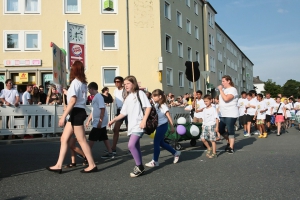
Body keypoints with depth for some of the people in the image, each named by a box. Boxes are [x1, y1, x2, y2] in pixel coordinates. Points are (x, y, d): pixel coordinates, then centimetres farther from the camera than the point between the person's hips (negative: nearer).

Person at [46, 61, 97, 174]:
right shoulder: (83, 83, 15)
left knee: (82, 140, -3)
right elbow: (78, 97, 11)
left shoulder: (75, 82, -12)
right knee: (64, 139, 9)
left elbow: (73, 101, -20)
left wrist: (63, 116, -21)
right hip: (78, 113, 10)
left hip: (77, 113, -10)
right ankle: (58, 166, 10)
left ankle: (92, 165, 4)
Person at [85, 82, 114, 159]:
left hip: (99, 122, -9)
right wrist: (88, 121, 21)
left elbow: (103, 109, -21)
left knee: (92, 137, -3)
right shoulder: (95, 97, 16)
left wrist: (100, 121, -23)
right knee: (104, 138, 10)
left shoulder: (98, 97, -14)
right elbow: (93, 111, 22)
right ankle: (110, 153, 13)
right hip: (97, 122, 9)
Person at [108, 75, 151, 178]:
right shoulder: (127, 98, 19)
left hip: (138, 125, -7)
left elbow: (148, 107, -8)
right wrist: (114, 120, 11)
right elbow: (124, 113, 20)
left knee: (131, 145, -18)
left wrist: (144, 120, -17)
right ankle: (139, 167, 17)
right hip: (131, 126, 7)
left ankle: (139, 166, -6)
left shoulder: (140, 93, -1)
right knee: (136, 146, 9)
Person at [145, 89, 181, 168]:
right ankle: (175, 153, 29)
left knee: (156, 142, -5)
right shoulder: (156, 105, 6)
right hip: (158, 126, 9)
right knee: (161, 143, 14)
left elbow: (168, 117, -15)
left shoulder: (163, 106, -16)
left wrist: (172, 127, -14)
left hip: (162, 126, -8)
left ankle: (155, 161, 5)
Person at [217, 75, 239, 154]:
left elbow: (226, 99, -26)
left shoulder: (232, 89, -11)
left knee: (230, 131, -2)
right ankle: (229, 141, 30)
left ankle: (231, 147, 8)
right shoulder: (224, 89, 14)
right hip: (223, 114, 8)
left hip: (231, 115, -8)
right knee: (220, 130, 9)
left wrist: (220, 90, -17)